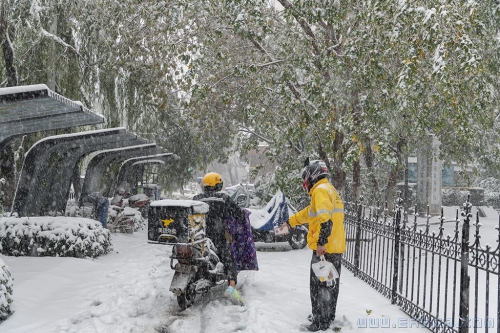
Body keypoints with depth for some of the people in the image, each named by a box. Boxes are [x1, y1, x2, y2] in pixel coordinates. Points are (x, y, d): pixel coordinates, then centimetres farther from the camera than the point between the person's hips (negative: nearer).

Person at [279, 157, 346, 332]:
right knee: (330, 284, 18)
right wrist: (290, 222, 39)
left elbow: (324, 220, -28)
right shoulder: (329, 189, 19)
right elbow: (309, 212, 31)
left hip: (324, 248, -10)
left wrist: (320, 242, -30)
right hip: (336, 246, 10)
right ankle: (328, 316, 30)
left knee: (320, 286, -1)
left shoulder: (320, 190, -14)